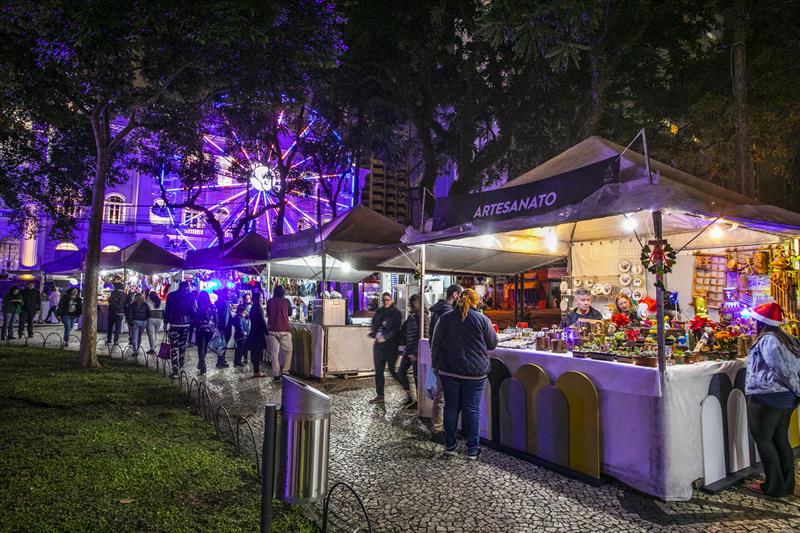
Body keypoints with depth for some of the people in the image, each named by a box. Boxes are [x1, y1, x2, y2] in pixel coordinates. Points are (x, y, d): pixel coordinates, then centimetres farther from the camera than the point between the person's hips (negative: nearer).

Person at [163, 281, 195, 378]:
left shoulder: (171, 295, 0)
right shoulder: (190, 296, -1)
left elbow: (167, 310, 2)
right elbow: (192, 311, -2)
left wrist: (166, 321, 9)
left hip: (174, 324, -2)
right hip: (186, 324, 2)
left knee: (174, 347, -2)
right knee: (183, 346, 17)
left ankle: (175, 371, -7)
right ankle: (180, 366, 28)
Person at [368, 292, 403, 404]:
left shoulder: (396, 313, -4)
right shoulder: (379, 312, 11)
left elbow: (396, 329, -11)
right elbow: (373, 325, 8)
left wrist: (385, 337, -18)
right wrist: (376, 334, -10)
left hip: (391, 345, -5)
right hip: (379, 344, 6)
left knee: (392, 370, -4)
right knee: (378, 371, 7)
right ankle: (380, 396, 15)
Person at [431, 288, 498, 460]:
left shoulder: (445, 318, 1)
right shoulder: (482, 320, -6)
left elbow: (436, 344, 5)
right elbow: (493, 344, 5)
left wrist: (435, 365, 15)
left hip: (449, 371, 2)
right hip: (475, 372, -2)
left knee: (451, 407, 11)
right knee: (472, 409, 6)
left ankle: (450, 446, 21)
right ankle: (472, 450, 13)